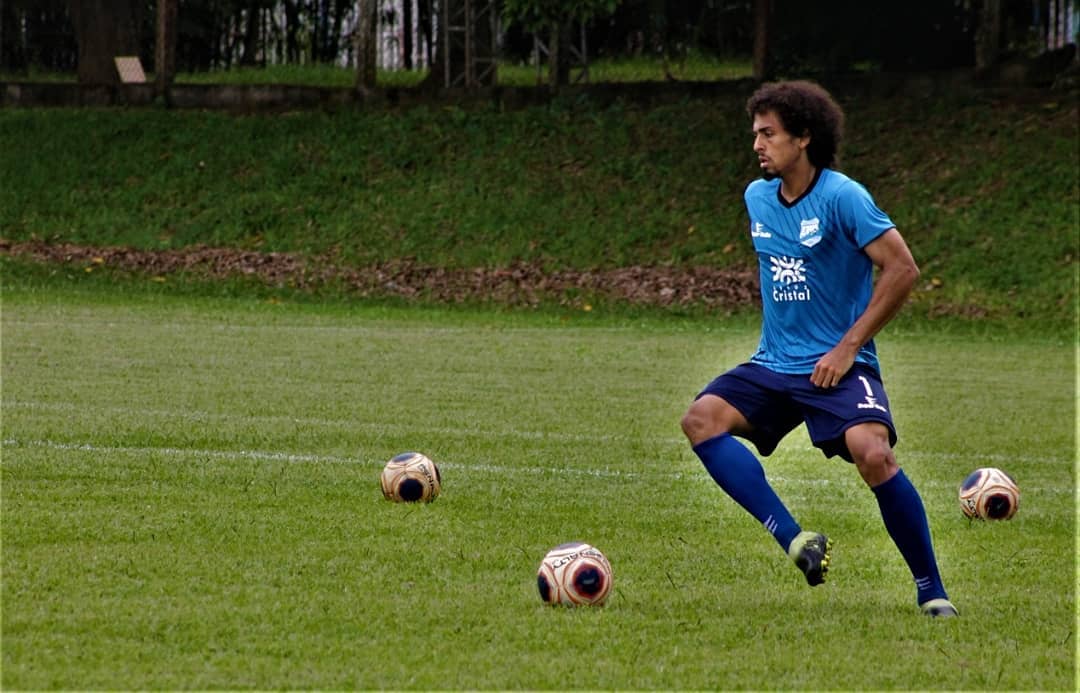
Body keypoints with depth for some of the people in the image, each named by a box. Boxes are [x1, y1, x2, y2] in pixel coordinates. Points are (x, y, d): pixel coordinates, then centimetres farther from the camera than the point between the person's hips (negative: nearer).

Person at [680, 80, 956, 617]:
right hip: (774, 365, 6)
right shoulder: (757, 198, 9)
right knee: (701, 418, -18)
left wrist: (849, 346, -14)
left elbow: (902, 269, -15)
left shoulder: (842, 197, -12)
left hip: (838, 366, -6)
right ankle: (795, 541, -24)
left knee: (872, 452, -28)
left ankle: (931, 591, -12)